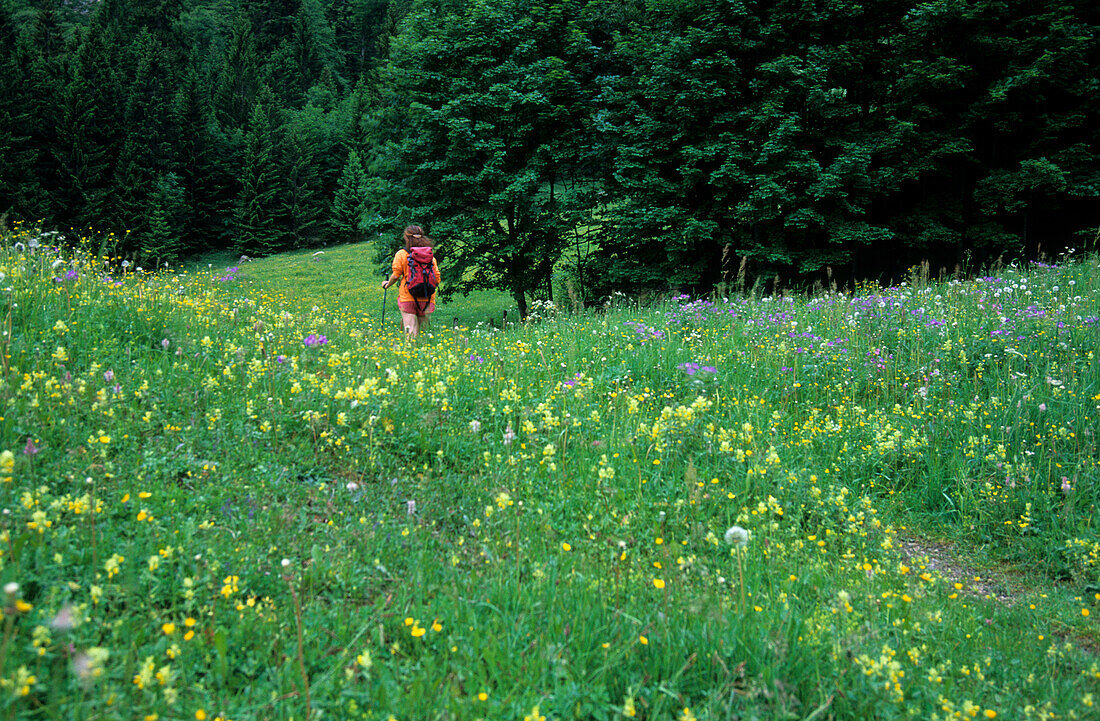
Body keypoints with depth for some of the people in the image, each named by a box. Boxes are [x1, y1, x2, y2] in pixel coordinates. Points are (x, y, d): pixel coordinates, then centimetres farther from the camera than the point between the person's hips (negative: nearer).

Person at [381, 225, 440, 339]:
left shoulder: (401, 254, 0)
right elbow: (437, 279, 6)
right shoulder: (430, 256, 6)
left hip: (407, 298, -2)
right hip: (427, 299, 2)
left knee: (411, 333, -5)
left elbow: (396, 275, -2)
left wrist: (387, 284, 19)